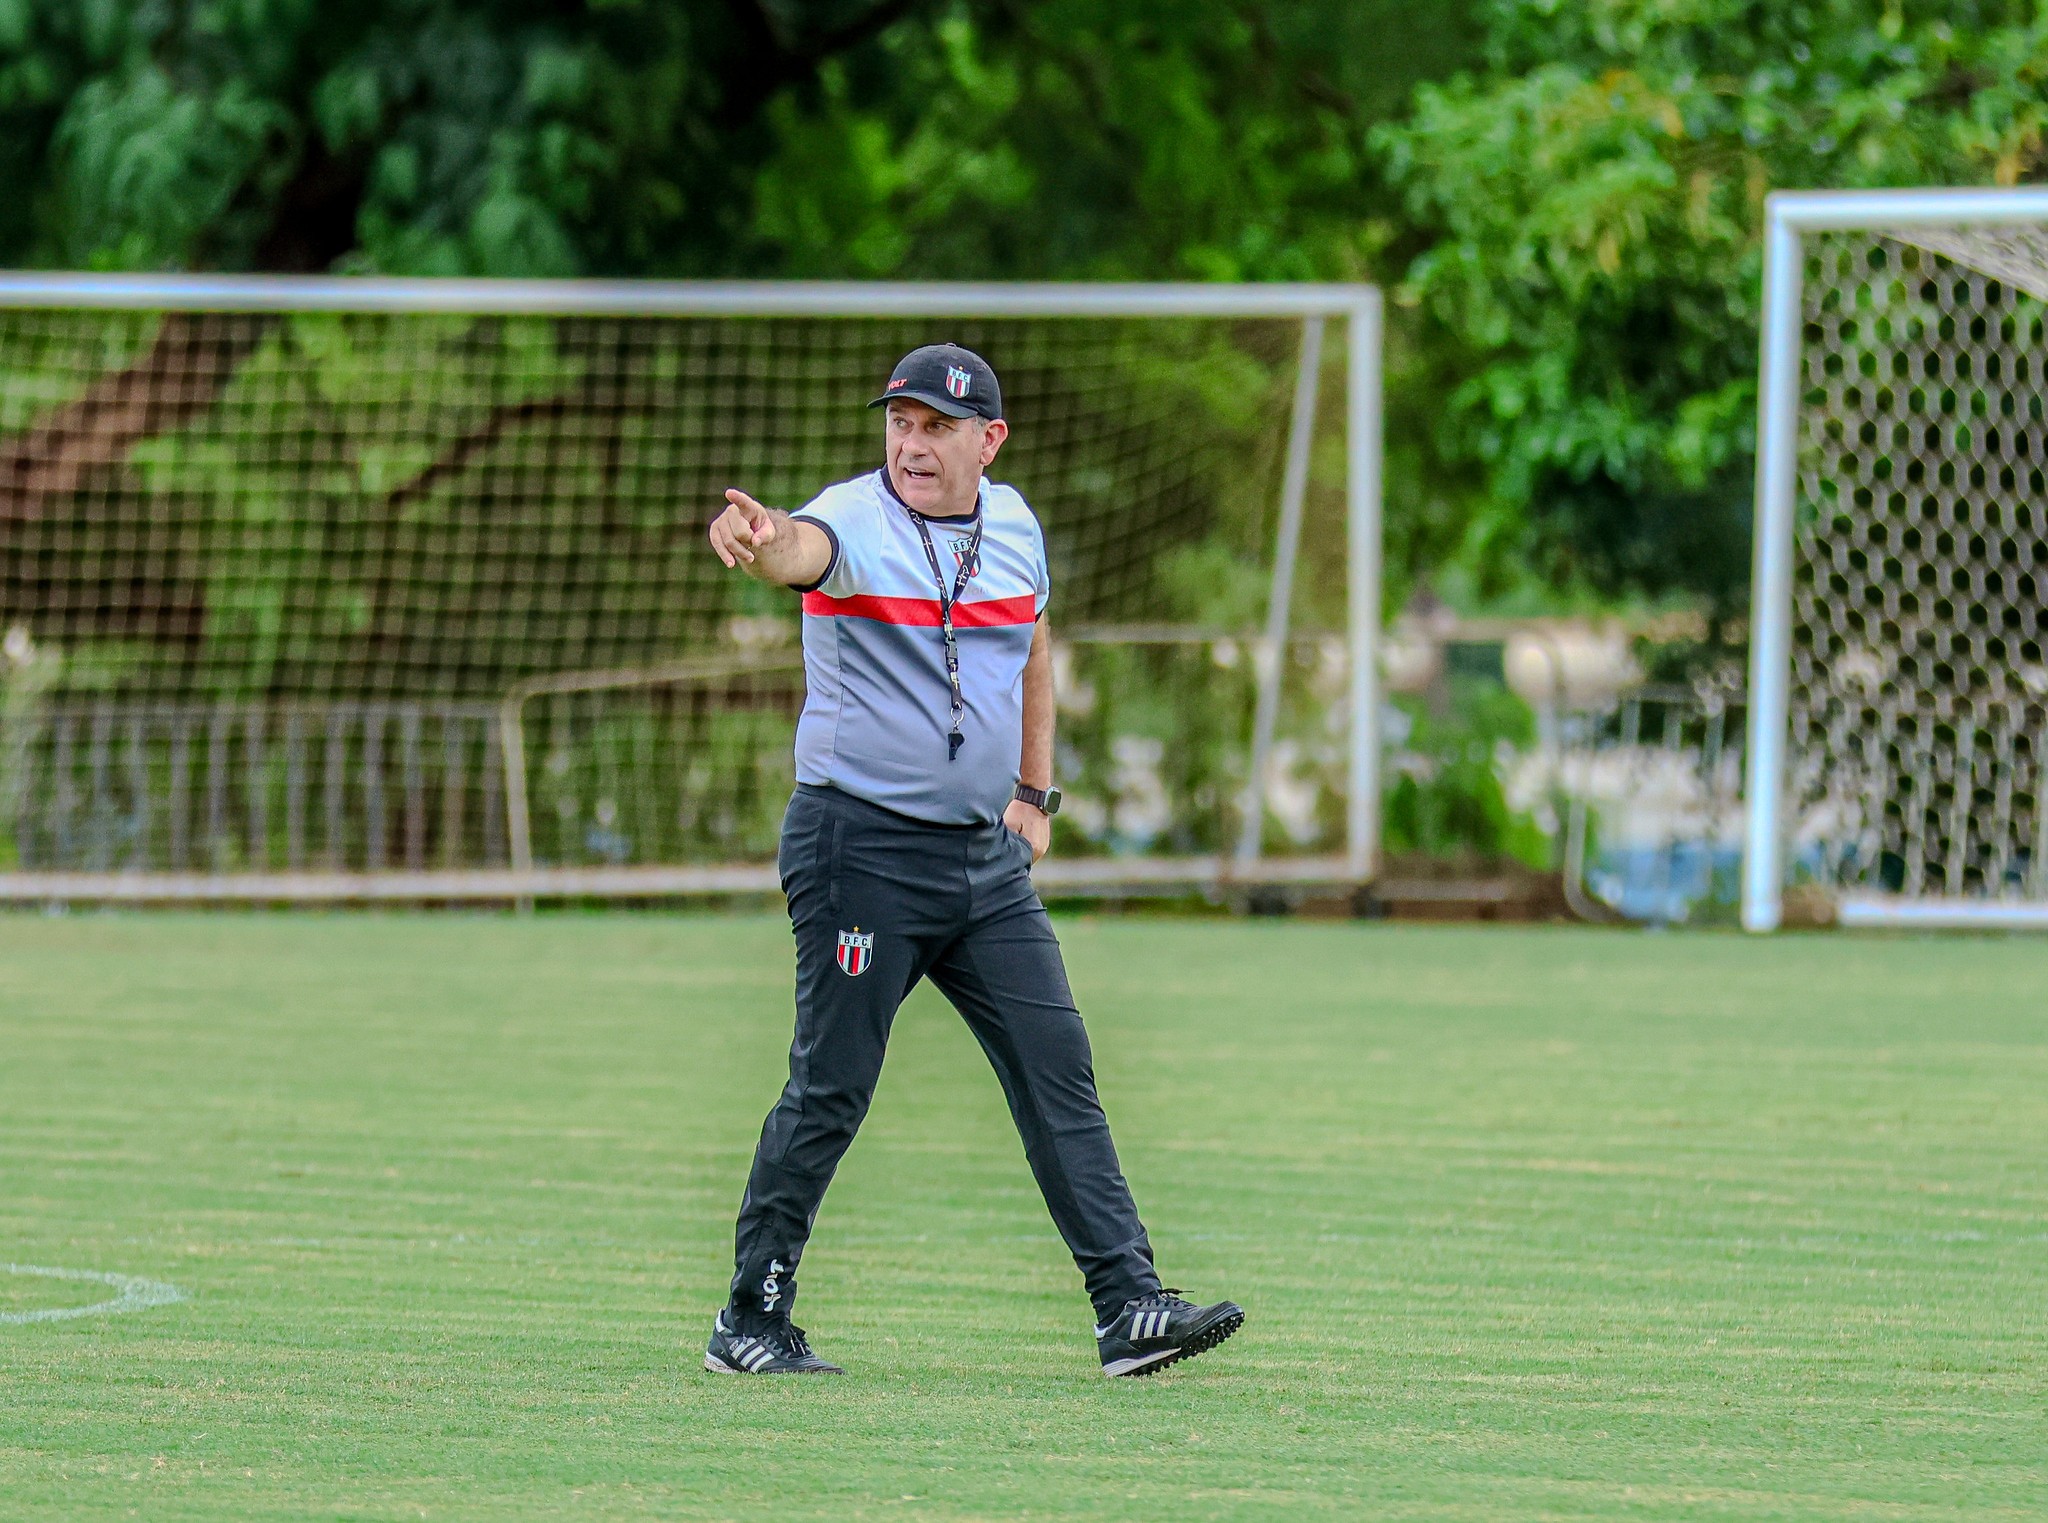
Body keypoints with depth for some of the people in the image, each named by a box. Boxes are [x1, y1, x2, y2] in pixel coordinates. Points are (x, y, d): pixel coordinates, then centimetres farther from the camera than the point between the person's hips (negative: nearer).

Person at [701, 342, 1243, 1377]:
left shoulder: (1012, 526, 8)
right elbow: (801, 550, -36)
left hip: (986, 857, 6)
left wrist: (1034, 795, 21)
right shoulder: (854, 521, -11)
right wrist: (754, 540, -60)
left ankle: (1129, 1309, 2)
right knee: (831, 1091, -3)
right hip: (861, 850, -6)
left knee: (1060, 1076, 1)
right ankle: (751, 1321, 8)